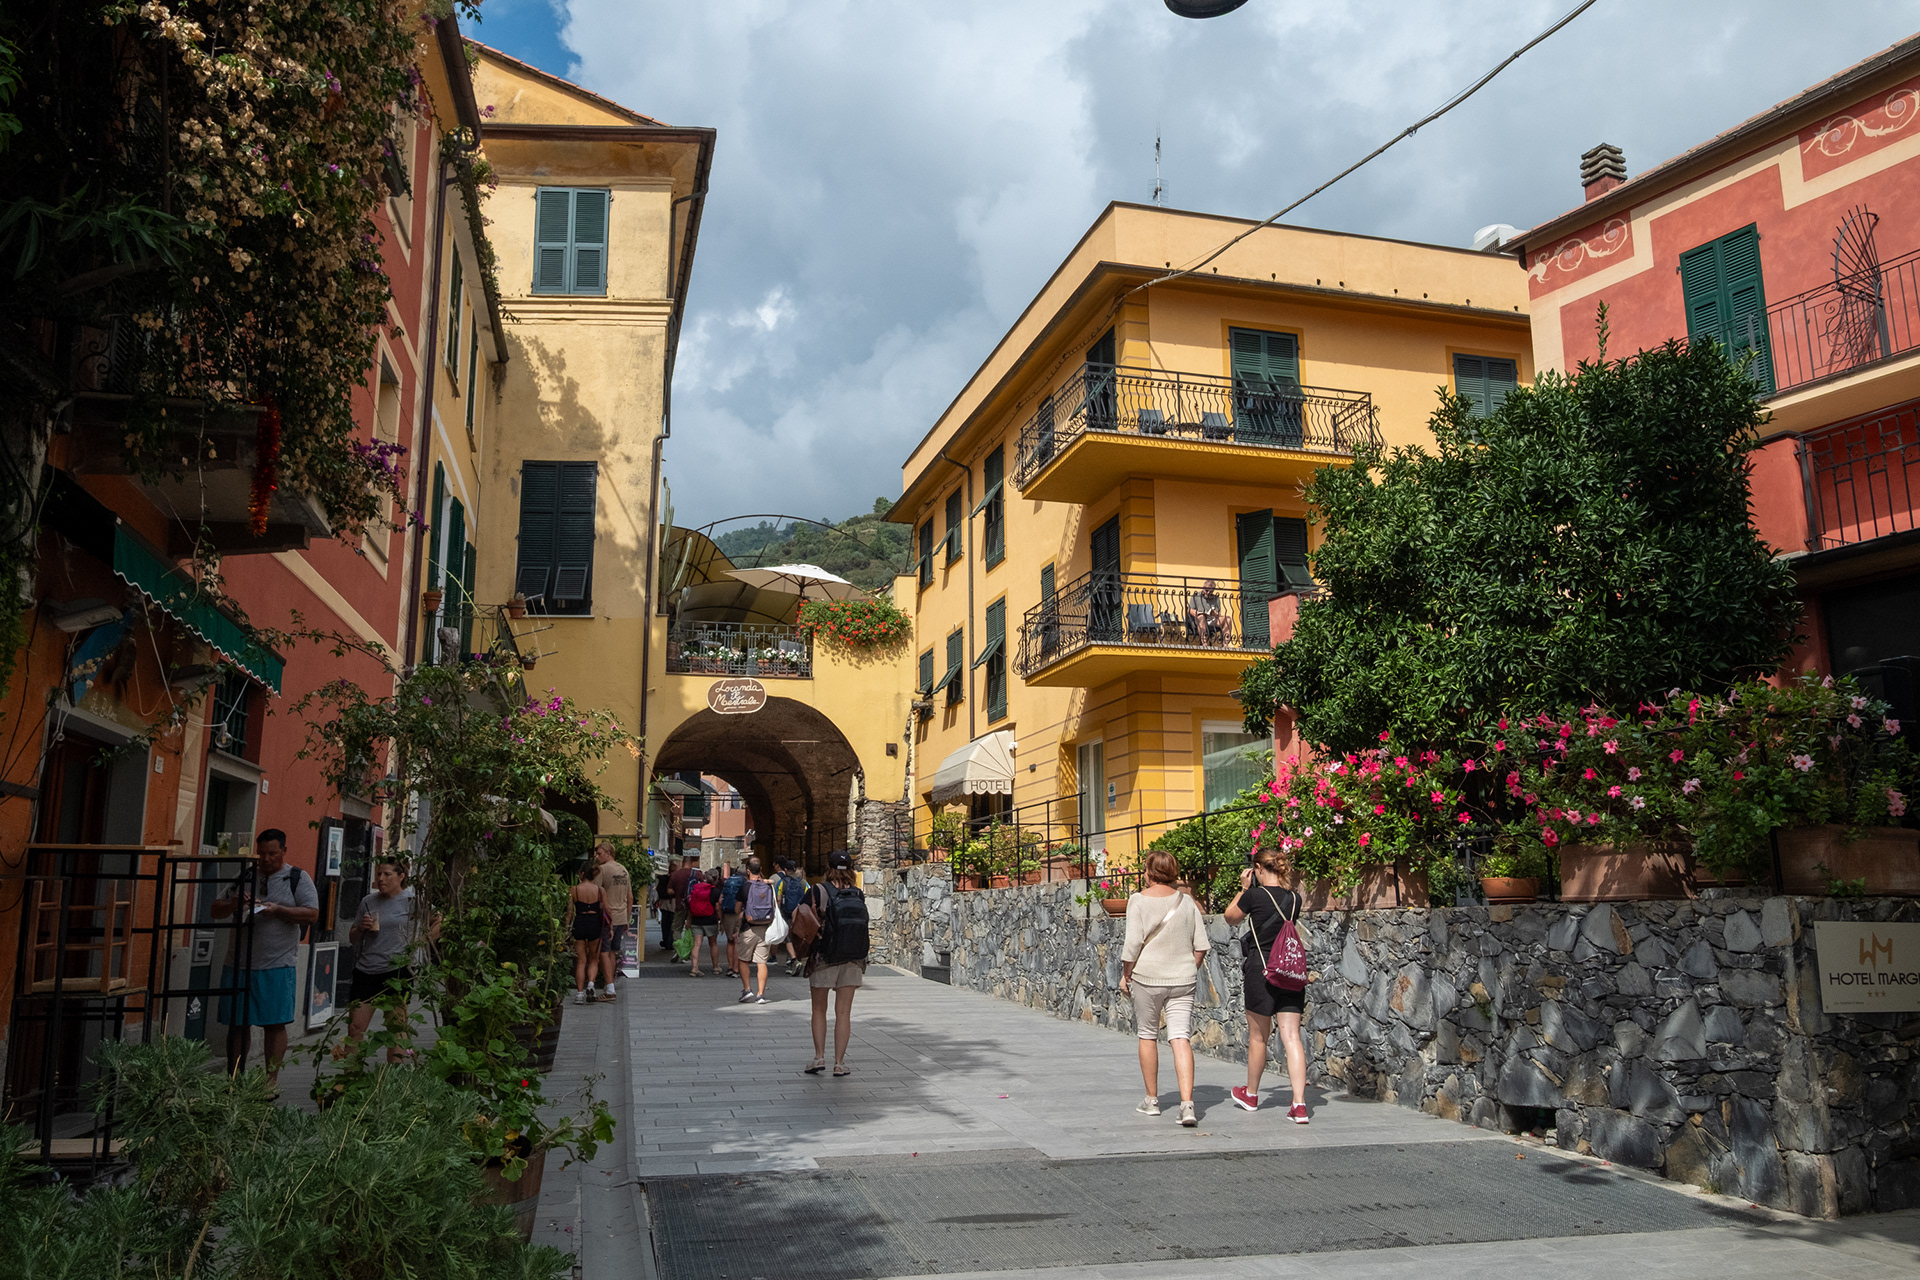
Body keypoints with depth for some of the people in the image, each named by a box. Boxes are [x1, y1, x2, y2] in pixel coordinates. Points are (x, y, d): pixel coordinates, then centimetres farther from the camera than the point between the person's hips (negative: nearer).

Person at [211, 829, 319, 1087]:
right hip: (239, 964, 4)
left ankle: (271, 1080, 6)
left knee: (274, 1024, -1)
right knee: (237, 1024, 8)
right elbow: (216, 911, 13)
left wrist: (277, 910, -17)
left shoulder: (298, 878, 3)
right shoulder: (244, 877, 12)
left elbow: (312, 914, -6)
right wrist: (234, 904, -8)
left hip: (277, 965, -3)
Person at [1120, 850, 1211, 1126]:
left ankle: (1152, 1100, 22)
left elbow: (1133, 943, -10)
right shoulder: (1186, 902, 5)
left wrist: (1125, 975, 1)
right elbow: (1201, 946, 6)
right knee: (1181, 1038, -3)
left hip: (1147, 978, -2)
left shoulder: (1139, 900, -6)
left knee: (1148, 1036, 13)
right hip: (1182, 979, 2)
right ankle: (1187, 1104, -16)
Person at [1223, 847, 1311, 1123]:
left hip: (1262, 970, -4)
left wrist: (1244, 888, 10)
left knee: (1258, 1036, 12)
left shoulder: (1255, 895, -11)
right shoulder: (1294, 898, 4)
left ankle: (1251, 1095, 30)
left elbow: (1231, 917, 6)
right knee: (1291, 1036, 0)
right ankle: (1299, 1103, -10)